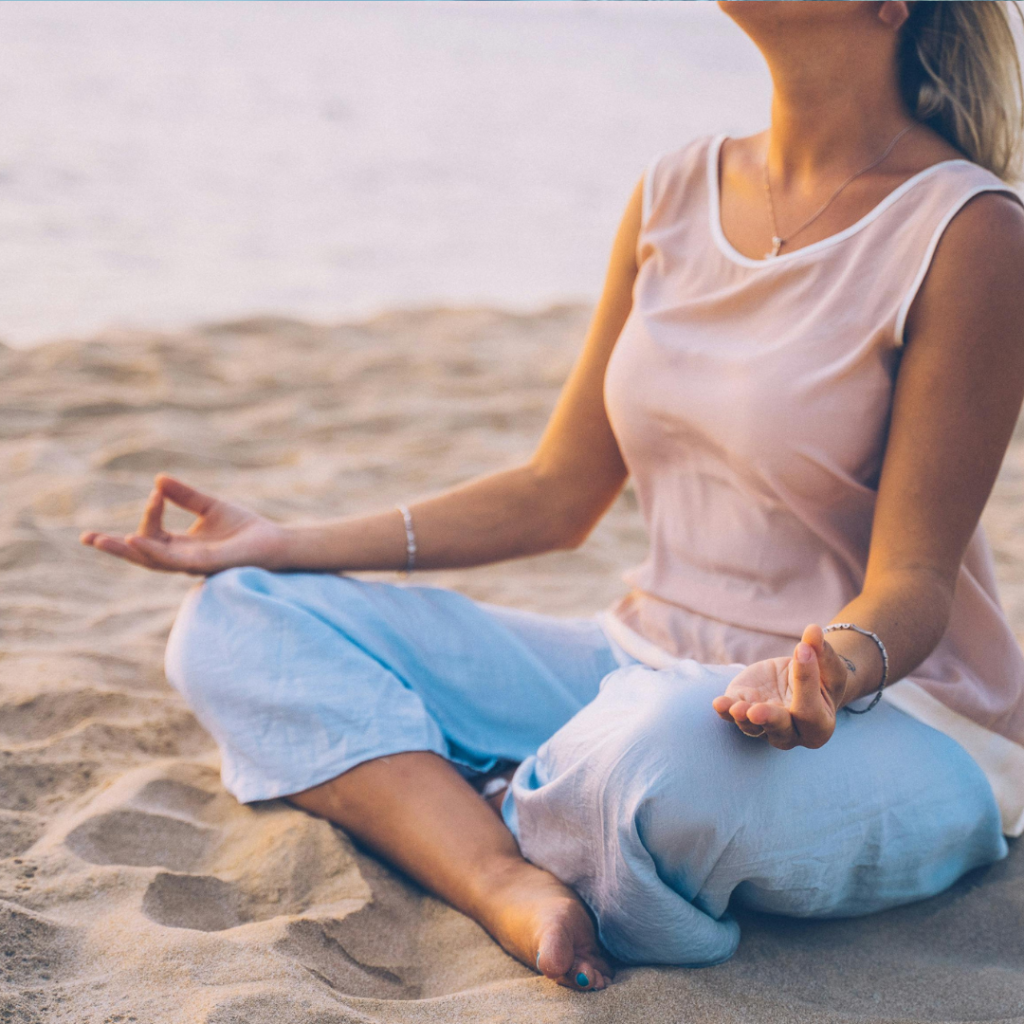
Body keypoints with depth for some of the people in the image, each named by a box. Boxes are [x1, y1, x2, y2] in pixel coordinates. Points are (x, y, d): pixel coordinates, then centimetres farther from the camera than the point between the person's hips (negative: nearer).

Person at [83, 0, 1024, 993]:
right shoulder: (676, 190, 4)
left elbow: (913, 582, -14)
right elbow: (556, 494, 8)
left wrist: (836, 665, -38)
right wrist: (286, 545, 2)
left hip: (886, 715, -6)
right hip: (649, 672, 6)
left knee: (672, 753, -43)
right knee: (233, 624, -5)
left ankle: (446, 811, -8)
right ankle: (523, 895, -26)